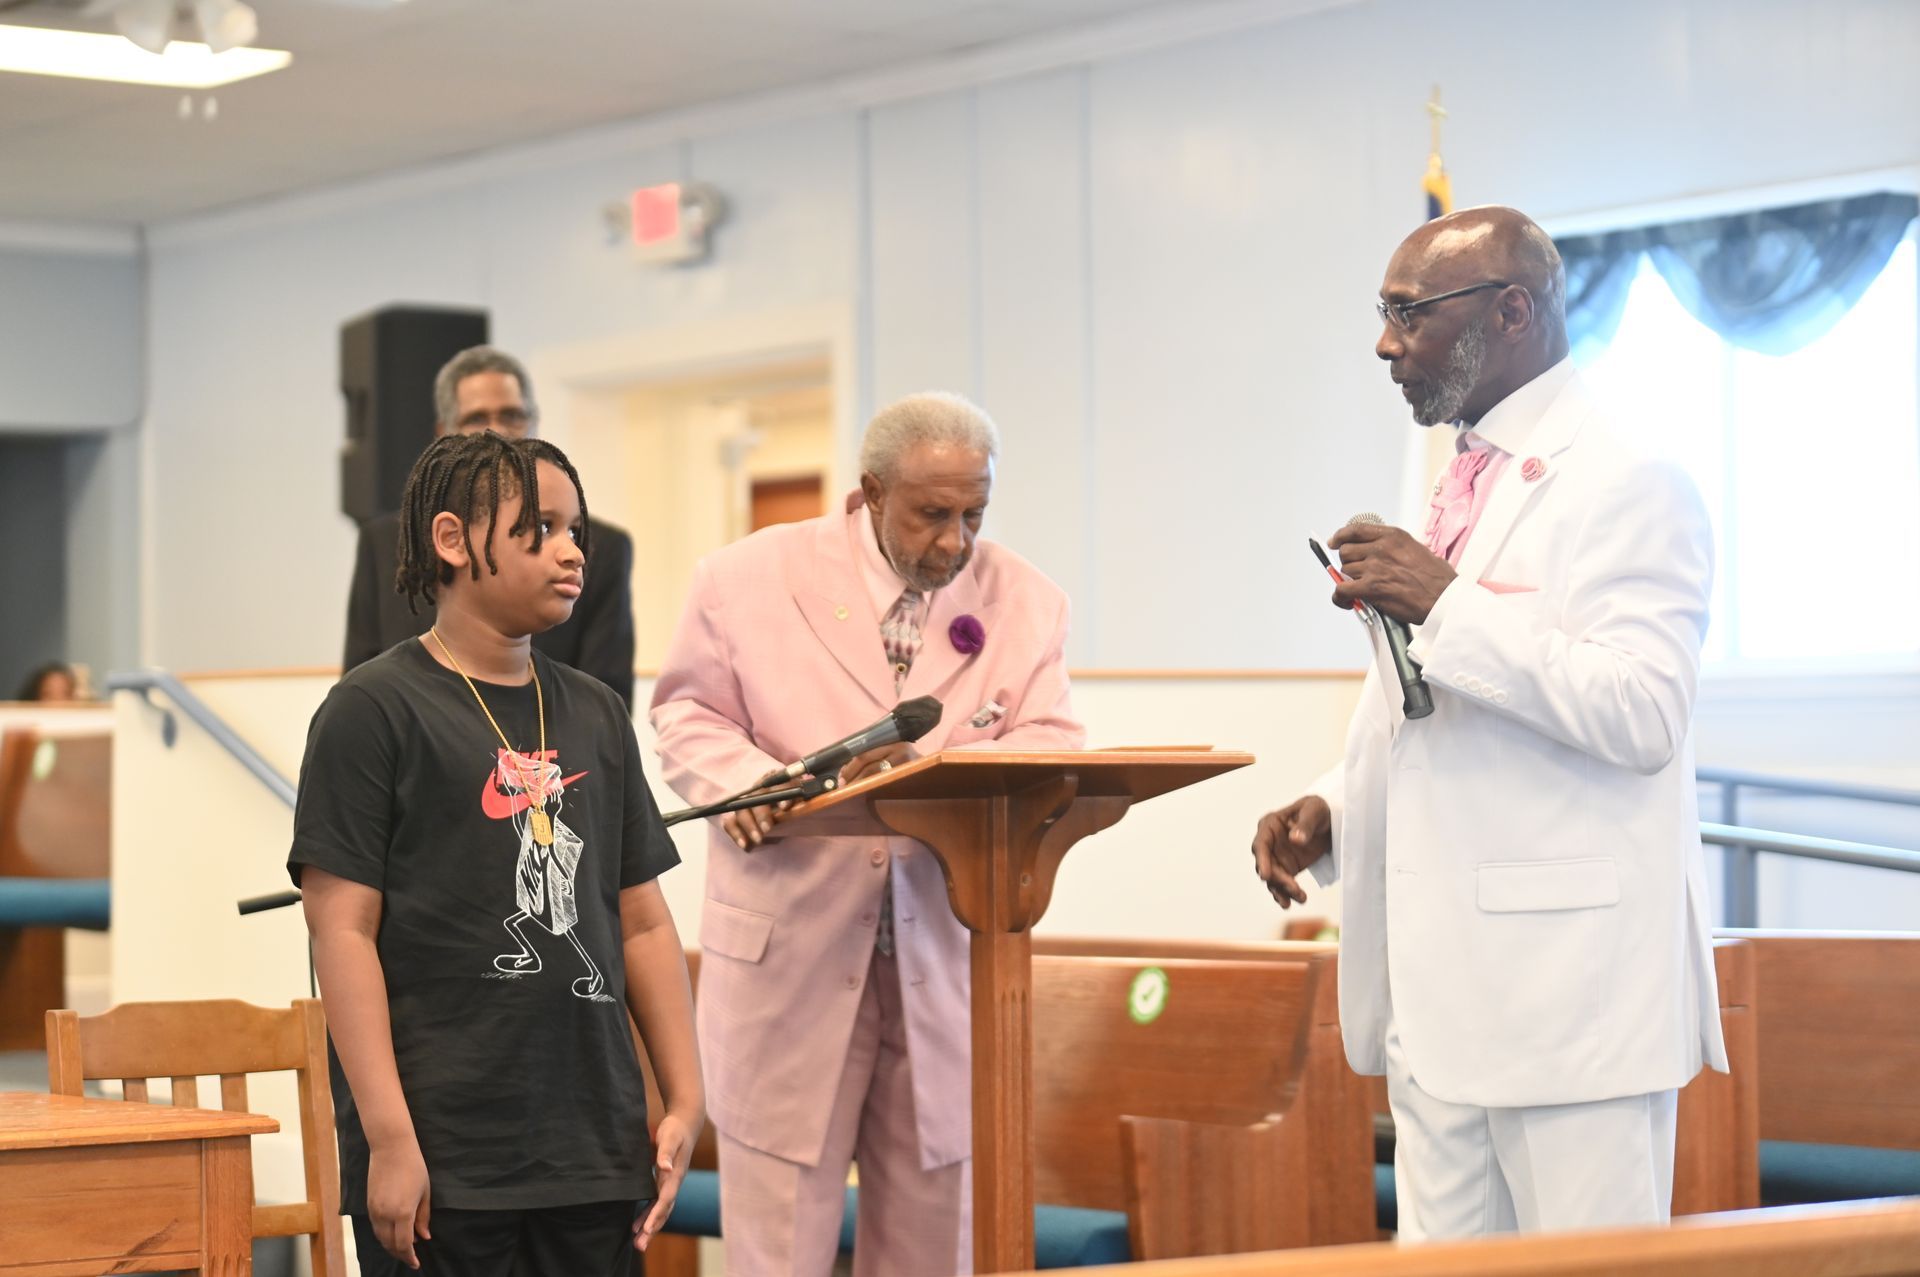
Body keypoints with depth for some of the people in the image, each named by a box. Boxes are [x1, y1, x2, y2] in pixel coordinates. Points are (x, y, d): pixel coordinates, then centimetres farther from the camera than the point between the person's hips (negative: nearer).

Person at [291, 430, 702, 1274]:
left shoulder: (595, 717, 14)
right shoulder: (372, 711, -4)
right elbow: (343, 930, -9)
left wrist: (685, 1102, 11)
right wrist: (388, 1137, -14)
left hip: (594, 1156, 6)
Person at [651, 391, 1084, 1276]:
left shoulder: (1025, 603, 3)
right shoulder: (749, 580, -1)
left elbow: (1053, 749, -5)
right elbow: (690, 715, 7)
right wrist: (742, 779, -16)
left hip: (944, 965, 2)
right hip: (788, 956, -2)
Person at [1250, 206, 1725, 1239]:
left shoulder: (1626, 488, -8)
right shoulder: (1455, 494, 20)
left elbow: (1644, 715, -21)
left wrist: (1448, 604, -21)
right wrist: (1327, 812, 12)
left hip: (1570, 990, -9)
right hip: (1441, 995, 9)